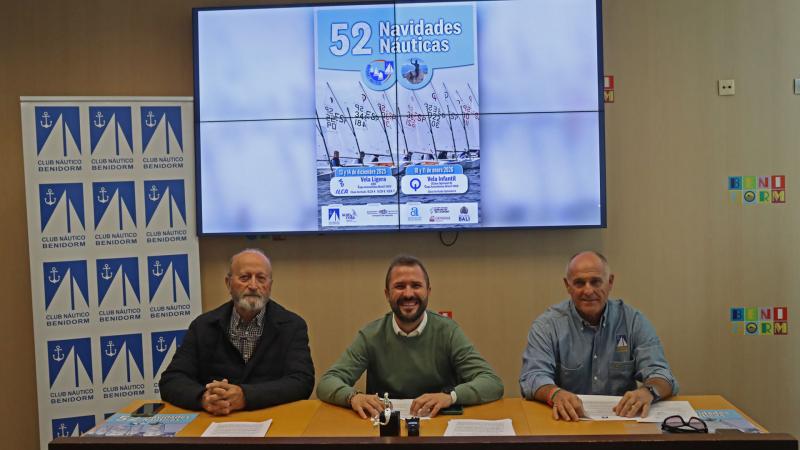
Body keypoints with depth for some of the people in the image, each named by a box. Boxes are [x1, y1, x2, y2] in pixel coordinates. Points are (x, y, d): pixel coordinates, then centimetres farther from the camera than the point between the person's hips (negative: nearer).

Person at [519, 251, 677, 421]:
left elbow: (660, 374, -4)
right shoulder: (547, 325, -4)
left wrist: (647, 392, -28)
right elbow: (533, 377, -13)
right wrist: (555, 394, -36)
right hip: (569, 419, -3)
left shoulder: (634, 321, 1)